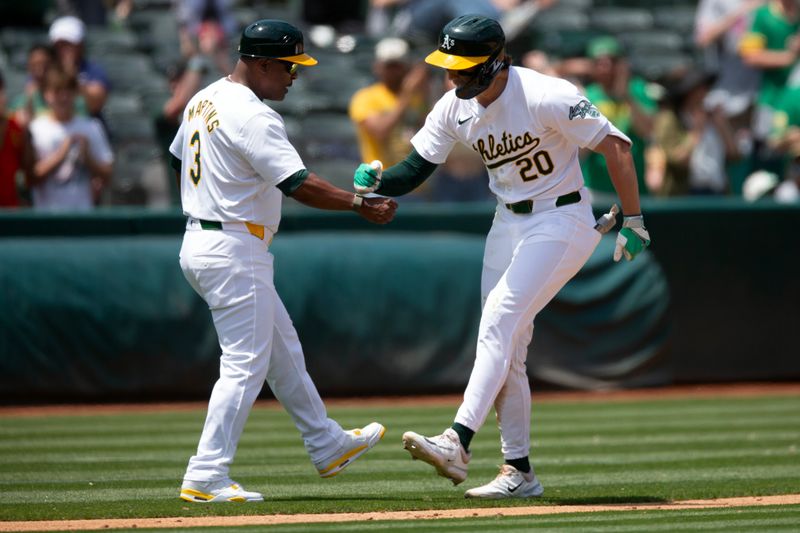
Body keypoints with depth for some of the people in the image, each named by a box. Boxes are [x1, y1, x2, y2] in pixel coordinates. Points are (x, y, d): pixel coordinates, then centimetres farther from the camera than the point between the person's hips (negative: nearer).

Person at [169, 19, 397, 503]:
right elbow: (299, 183, -24)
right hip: (235, 251, -10)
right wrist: (359, 204, -20)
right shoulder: (253, 117, -19)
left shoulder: (204, 101, 10)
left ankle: (328, 445, 29)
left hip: (199, 243, 10)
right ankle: (206, 478, -9)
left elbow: (180, 159, 22)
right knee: (245, 366, -7)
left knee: (283, 351, 19)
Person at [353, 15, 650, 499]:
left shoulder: (545, 97, -23)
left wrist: (633, 221, -17)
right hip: (508, 224, 8)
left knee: (499, 322, -21)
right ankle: (519, 473, 12)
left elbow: (615, 146, -19)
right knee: (507, 348, 7)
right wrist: (376, 183, -22)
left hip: (560, 222, -8)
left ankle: (458, 443, -29)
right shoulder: (454, 108, -3)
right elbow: (414, 171, 0)